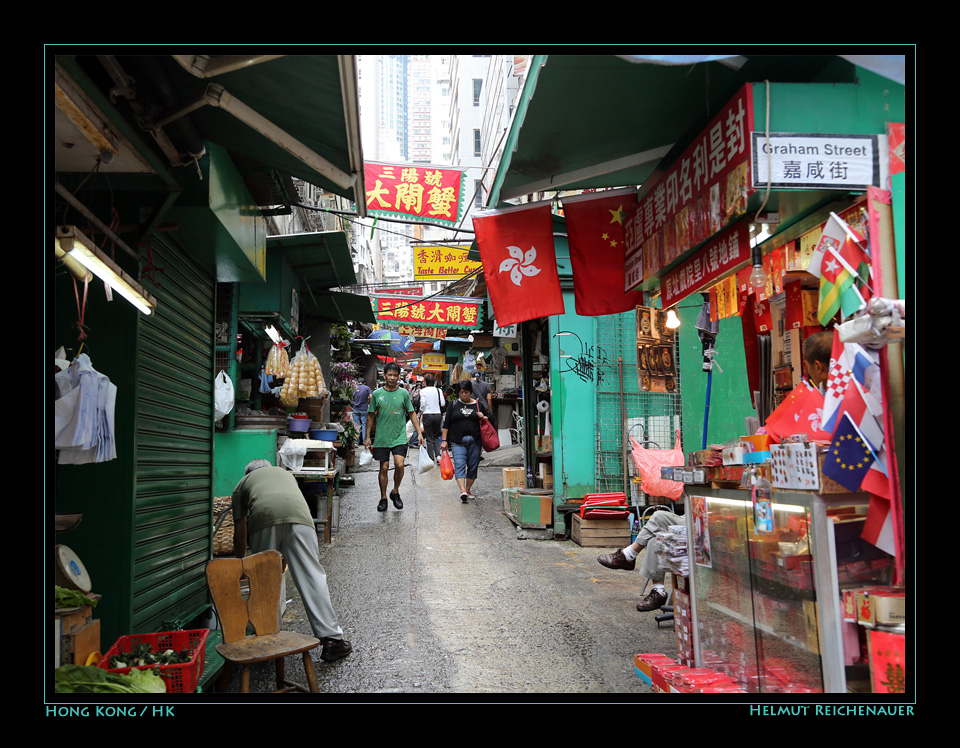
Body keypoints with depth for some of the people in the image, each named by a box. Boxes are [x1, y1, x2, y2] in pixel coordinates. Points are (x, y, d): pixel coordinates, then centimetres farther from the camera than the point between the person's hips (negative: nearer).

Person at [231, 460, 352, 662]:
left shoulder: (243, 483, 35)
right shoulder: (285, 473, 42)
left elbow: (240, 533, 35)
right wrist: (286, 555, 59)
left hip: (263, 517, -1)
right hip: (297, 515, 1)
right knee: (312, 577, 1)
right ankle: (331, 639, -2)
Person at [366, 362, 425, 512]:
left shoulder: (404, 393, 2)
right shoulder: (377, 394, 2)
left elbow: (412, 413, 8)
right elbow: (371, 416, 9)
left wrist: (419, 432, 2)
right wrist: (368, 437, 7)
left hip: (399, 437, -1)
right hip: (381, 437, 1)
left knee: (399, 465, -14)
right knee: (384, 468, 5)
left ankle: (395, 492, 10)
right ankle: (383, 498, 19)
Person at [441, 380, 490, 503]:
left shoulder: (478, 405, 10)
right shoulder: (453, 405, 7)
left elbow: (489, 417, 20)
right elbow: (446, 423, 8)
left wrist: (483, 418, -3)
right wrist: (444, 440, 3)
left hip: (475, 441, 2)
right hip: (458, 441, -2)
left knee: (473, 466, 5)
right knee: (459, 464, -16)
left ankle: (468, 489, 21)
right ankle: (462, 491, -26)